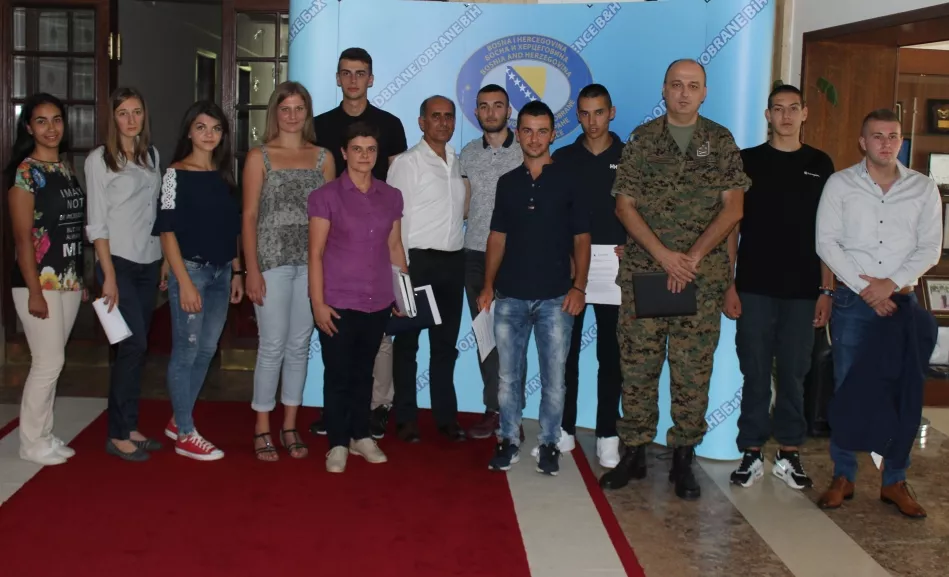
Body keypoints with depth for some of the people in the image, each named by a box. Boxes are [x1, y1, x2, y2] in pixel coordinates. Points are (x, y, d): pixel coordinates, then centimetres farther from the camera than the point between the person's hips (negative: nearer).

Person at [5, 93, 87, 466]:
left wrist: (81, 279, 14)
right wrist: (34, 290, -18)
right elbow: (23, 237, -14)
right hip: (40, 281, -7)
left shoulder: (66, 169, 11)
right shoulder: (25, 172, -10)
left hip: (68, 280, 7)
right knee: (48, 362, -4)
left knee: (51, 362, 13)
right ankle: (32, 443, 9)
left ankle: (44, 435, 22)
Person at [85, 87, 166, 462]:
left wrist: (166, 260, 8)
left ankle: (129, 427, 16)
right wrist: (109, 276, -13)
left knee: (137, 347, 8)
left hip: (149, 263, 5)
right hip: (118, 262, -5)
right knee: (134, 345, -10)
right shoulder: (99, 160, -4)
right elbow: (97, 223, -7)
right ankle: (118, 435, -1)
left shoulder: (152, 155, 11)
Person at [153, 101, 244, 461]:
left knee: (206, 350, 12)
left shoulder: (224, 175, 10)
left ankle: (179, 420, 27)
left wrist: (236, 272, 11)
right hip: (190, 270, -6)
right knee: (186, 351, 1)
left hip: (221, 272, 6)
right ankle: (186, 435, 11)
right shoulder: (176, 173, -7)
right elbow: (167, 230, -11)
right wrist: (184, 281, -16)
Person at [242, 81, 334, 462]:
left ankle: (290, 427, 19)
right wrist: (252, 269, -8)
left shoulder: (323, 157, 10)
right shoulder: (259, 157, 2)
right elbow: (249, 216, -1)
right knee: (272, 346, -2)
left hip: (312, 263, 3)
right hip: (272, 261, -3)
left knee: (300, 345, 8)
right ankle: (262, 429, 11)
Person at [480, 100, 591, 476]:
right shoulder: (507, 182, 10)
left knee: (554, 377, 3)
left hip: (555, 297, -2)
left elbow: (581, 237, 2)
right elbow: (497, 236, 12)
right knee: (508, 375, 7)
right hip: (510, 296, 2)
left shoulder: (568, 179, 3)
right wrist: (488, 285, 5)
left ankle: (549, 443, 15)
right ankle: (509, 440, 18)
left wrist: (579, 286, -7)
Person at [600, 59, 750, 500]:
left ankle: (683, 459, 13)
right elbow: (625, 206, 0)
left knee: (693, 369, 3)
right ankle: (634, 454, 14)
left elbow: (732, 208, 1)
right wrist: (664, 255, -11)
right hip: (643, 270, 0)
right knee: (637, 364, 3)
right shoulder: (641, 140, 5)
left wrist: (693, 257, -10)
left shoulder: (721, 142, 6)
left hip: (703, 276, 0)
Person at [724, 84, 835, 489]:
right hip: (754, 288, -1)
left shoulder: (820, 165, 8)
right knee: (755, 372, 3)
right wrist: (728, 284, -3)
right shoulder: (748, 161, 3)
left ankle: (789, 453, 17)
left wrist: (827, 290, 3)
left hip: (802, 291, 1)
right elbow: (731, 225, 3)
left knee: (794, 373, 6)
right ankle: (752, 453, 12)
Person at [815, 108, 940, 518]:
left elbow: (930, 247, 3)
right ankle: (843, 477, 13)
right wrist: (863, 287, -11)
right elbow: (826, 242, -3)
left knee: (907, 393, 1)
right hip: (852, 300, -1)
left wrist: (891, 283, -11)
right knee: (847, 389, 2)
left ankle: (895, 481, 12)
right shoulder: (840, 184, 2)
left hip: (902, 301, 2)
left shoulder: (923, 189, 6)